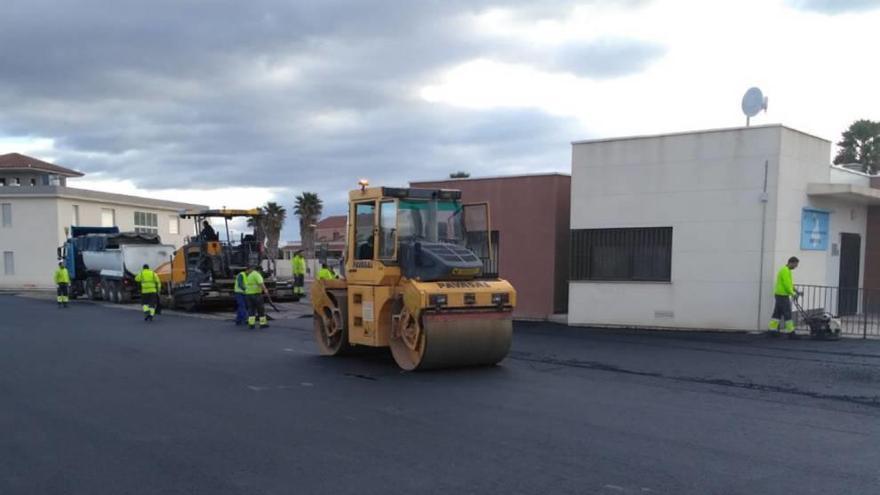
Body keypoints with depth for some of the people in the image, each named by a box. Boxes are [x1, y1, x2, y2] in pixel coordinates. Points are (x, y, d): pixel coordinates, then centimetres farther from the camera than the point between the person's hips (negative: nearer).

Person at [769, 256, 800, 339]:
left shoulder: (784, 270, 18)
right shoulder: (785, 271, -15)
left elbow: (789, 283, 21)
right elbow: (787, 284, -20)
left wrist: (794, 291, 11)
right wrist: (793, 293, -12)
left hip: (779, 295, 10)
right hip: (783, 295, -10)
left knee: (777, 313, 9)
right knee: (787, 314, -6)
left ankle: (773, 330, 9)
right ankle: (790, 332, -4)